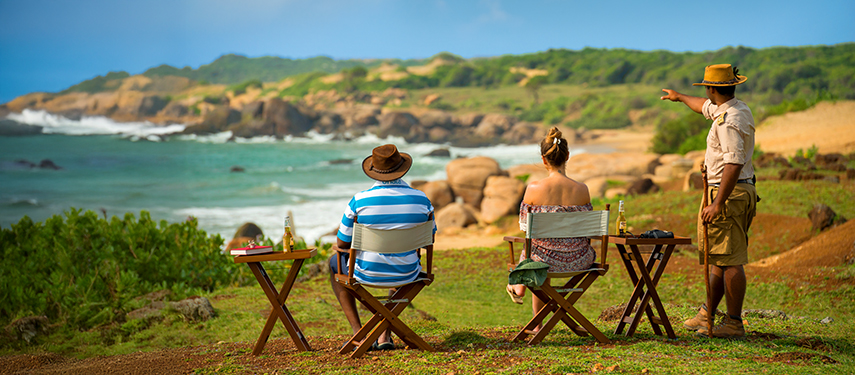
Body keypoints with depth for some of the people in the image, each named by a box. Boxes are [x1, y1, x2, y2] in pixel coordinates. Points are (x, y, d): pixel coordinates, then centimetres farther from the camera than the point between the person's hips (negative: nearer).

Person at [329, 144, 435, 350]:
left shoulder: (359, 201, -17)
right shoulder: (421, 200, -9)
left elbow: (342, 244, -6)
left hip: (367, 274, -2)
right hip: (407, 275, 2)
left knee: (335, 262, 31)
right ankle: (385, 334, 31)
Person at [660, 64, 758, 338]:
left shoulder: (729, 120, -19)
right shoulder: (738, 108, 13)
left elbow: (734, 164, -28)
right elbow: (706, 107, 36)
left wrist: (717, 205, -28)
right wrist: (679, 97, 52)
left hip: (728, 193, -11)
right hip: (744, 192, 11)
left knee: (730, 260, -7)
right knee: (719, 258, 15)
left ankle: (733, 323, -3)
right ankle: (706, 316, 24)